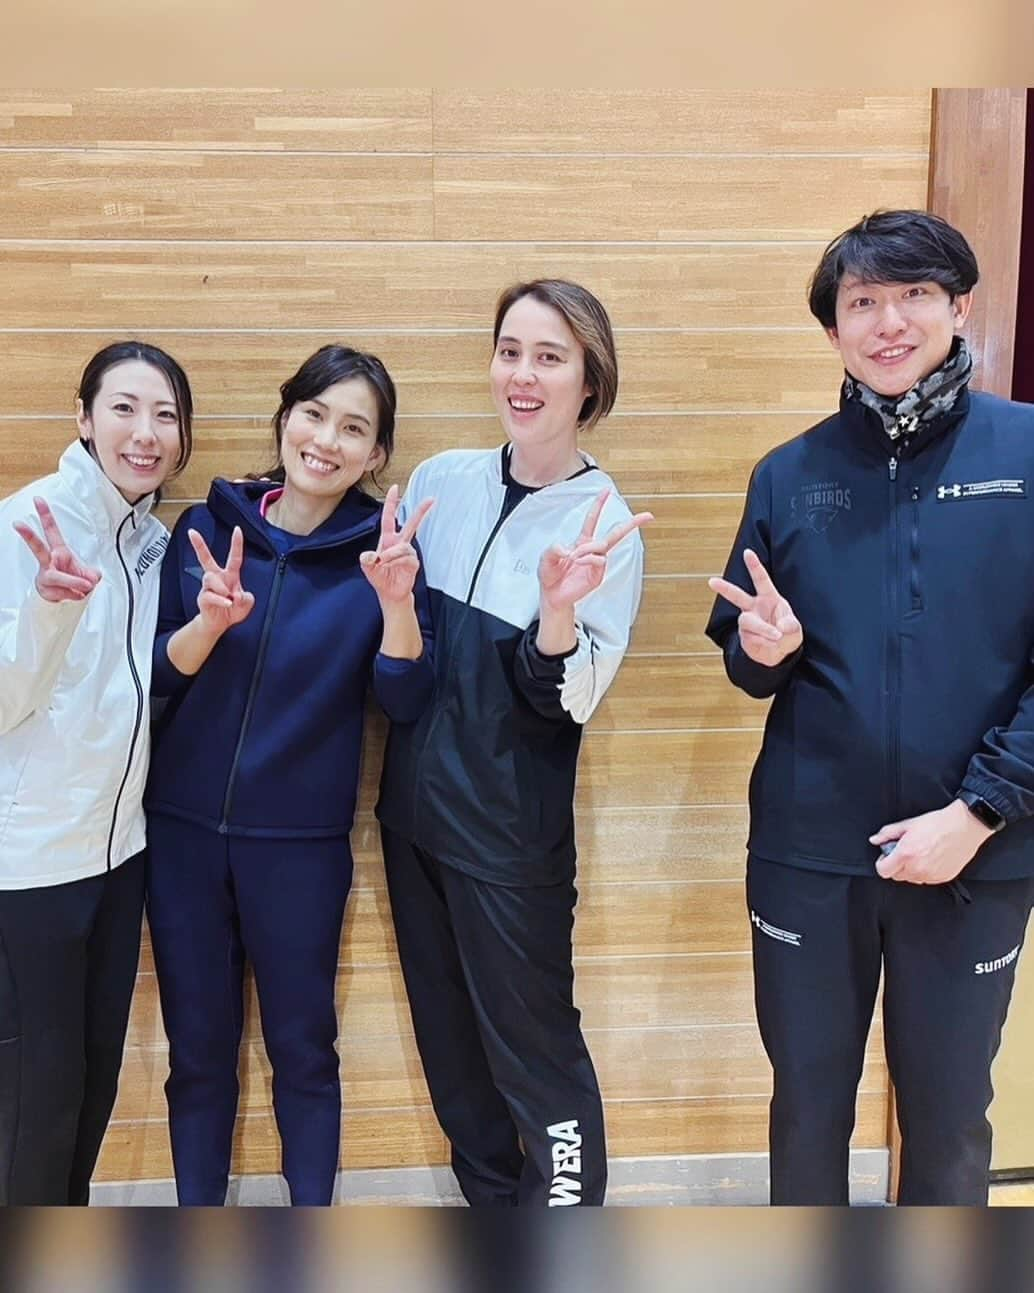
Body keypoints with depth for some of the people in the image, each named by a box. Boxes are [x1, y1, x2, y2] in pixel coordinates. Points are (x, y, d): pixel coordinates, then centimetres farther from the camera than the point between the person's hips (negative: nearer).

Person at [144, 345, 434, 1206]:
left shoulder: (383, 547, -5)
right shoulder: (206, 527, -1)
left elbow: (406, 702, -11)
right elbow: (152, 676, -1)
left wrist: (397, 601, -27)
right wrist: (210, 620, -21)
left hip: (301, 842, -1)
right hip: (183, 829, 2)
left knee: (302, 1046, 12)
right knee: (197, 1047, 14)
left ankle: (313, 1209, 32)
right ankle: (197, 1207, 34)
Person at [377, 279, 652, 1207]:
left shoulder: (606, 525, -12)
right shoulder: (440, 480, 0)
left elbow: (566, 704, -16)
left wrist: (558, 612, -33)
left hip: (512, 827, -5)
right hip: (413, 806, 6)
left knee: (534, 1050, 5)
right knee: (448, 1037, 20)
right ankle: (490, 1199, 42)